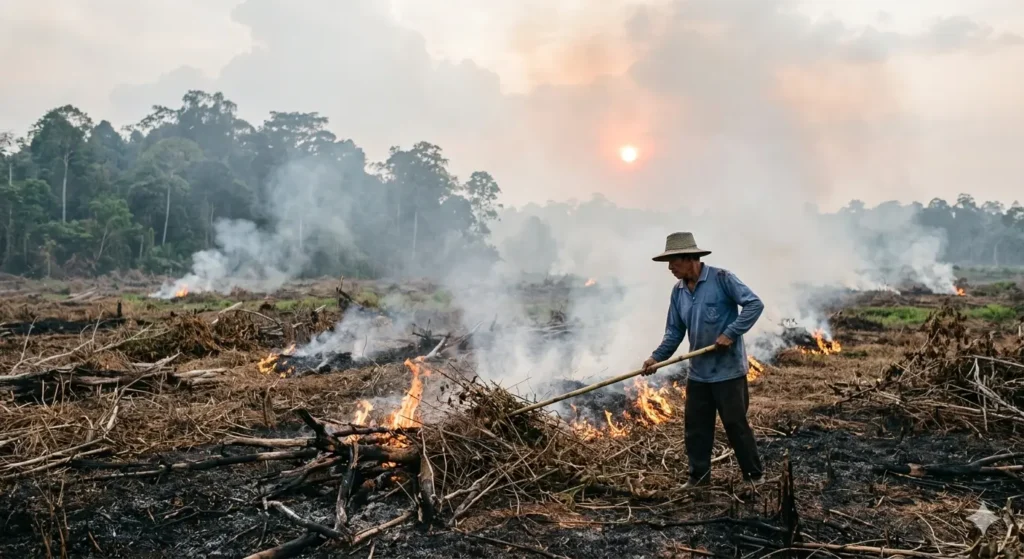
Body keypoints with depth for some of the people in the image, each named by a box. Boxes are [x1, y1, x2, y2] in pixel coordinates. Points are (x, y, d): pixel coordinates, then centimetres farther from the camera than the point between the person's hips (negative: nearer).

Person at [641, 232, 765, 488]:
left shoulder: (721, 278, -13)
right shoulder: (678, 291, 6)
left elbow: (755, 304, -16)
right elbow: (674, 331, 9)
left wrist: (730, 333, -20)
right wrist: (657, 357, -4)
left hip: (728, 369, -6)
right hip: (698, 372, 6)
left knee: (735, 423, 3)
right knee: (695, 426, 10)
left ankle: (755, 473, 21)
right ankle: (699, 474, 25)